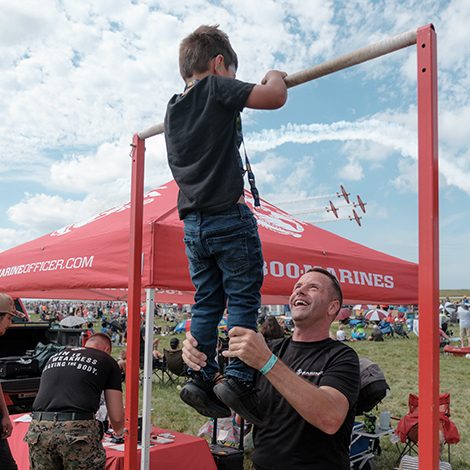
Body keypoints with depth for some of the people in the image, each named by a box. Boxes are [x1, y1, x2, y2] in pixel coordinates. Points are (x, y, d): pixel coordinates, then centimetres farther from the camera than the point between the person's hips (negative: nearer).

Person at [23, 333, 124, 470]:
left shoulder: (54, 357, 27)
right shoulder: (107, 360, 13)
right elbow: (116, 416, 10)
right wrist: (118, 432, 33)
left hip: (38, 430, 5)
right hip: (79, 431, -4)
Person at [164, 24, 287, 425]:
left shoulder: (173, 109, 18)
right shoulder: (216, 88, -4)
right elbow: (275, 98, -13)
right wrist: (275, 76, 9)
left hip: (192, 223, 7)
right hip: (229, 216, -7)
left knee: (206, 303, 11)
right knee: (244, 300, -1)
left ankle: (199, 378, 10)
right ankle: (237, 378, -6)